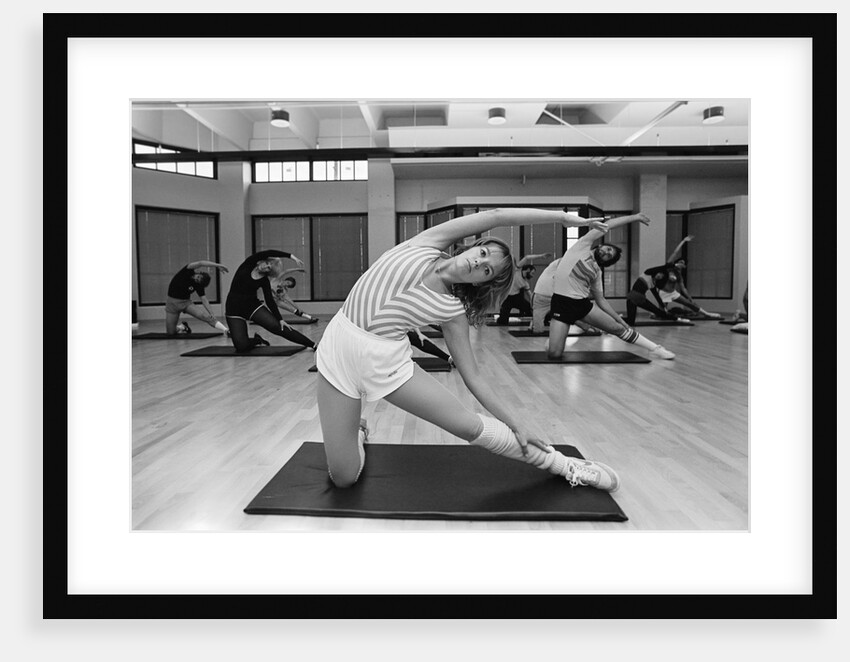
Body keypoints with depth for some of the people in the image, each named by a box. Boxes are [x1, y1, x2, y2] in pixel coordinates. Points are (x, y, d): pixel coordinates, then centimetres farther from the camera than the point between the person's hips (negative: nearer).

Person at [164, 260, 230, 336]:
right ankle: (182, 327, 33)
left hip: (186, 302, 0)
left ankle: (225, 330, -34)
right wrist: (217, 265, -41)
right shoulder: (188, 271, -16)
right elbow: (200, 263, -32)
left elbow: (204, 299, -10)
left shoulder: (199, 285, -10)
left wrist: (210, 312, -25)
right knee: (171, 332, 0)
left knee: (204, 315, -27)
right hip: (172, 302, 0)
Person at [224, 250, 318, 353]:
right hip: (234, 309, -1)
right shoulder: (249, 263, -7)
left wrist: (280, 319, -11)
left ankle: (313, 345, -18)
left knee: (277, 326, -20)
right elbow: (269, 253, -18)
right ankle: (257, 340, 22)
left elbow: (270, 301, -2)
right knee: (241, 346, -13)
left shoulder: (264, 281, -1)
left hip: (253, 306, 1)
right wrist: (291, 256, -26)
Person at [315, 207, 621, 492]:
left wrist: (516, 423, 2)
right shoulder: (428, 243, -2)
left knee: (468, 424, -3)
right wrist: (563, 216, -3)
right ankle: (355, 432, 36)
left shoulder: (453, 311, -2)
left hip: (385, 360, 0)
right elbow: (497, 216, -5)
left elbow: (473, 375, 4)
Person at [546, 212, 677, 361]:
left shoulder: (597, 272, 13)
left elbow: (600, 300, 17)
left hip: (583, 302, 5)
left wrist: (620, 320, 14)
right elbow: (607, 225, 1)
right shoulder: (583, 245, 0)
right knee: (553, 354, -14)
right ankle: (555, 338, 22)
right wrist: (634, 217, 4)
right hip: (562, 302, -5)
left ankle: (655, 349, 15)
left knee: (618, 328, 0)